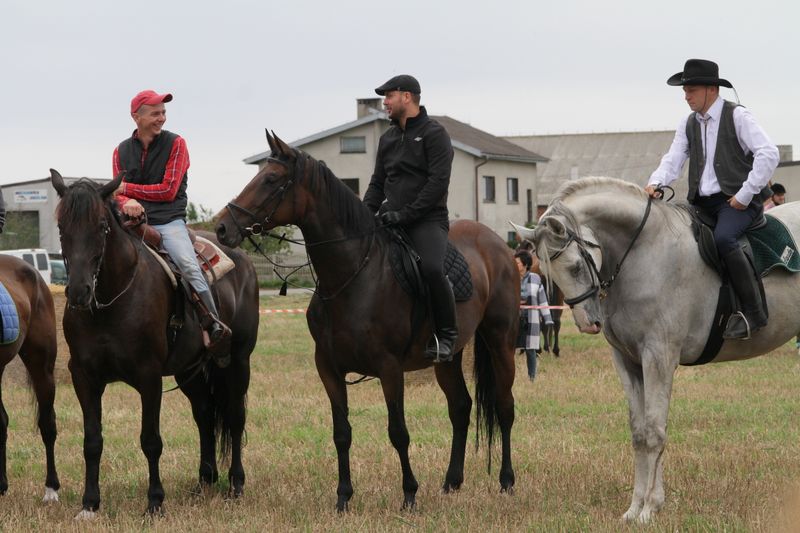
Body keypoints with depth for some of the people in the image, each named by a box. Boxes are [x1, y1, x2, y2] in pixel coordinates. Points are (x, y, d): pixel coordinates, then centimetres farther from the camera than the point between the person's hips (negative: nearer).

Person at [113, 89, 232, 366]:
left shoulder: (175, 143, 5)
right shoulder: (122, 151, 14)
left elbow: (168, 190, -3)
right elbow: (118, 195, 9)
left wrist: (128, 189, -1)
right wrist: (127, 202, -17)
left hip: (169, 221, -3)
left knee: (189, 265, -26)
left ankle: (215, 326, -27)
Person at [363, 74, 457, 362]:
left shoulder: (434, 133, -3)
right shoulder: (387, 139, 19)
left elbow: (438, 182, -13)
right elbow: (377, 184, 21)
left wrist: (406, 214, -19)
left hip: (427, 219, -7)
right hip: (391, 220, 7)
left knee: (431, 268, -33)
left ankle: (447, 333, -17)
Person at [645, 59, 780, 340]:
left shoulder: (737, 116, -4)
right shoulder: (688, 124, 15)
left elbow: (768, 153, -12)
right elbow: (674, 159, 7)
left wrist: (746, 194, -16)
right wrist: (656, 183, -15)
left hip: (737, 201, -7)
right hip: (702, 203, 7)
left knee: (723, 238, -34)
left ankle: (753, 311, -26)